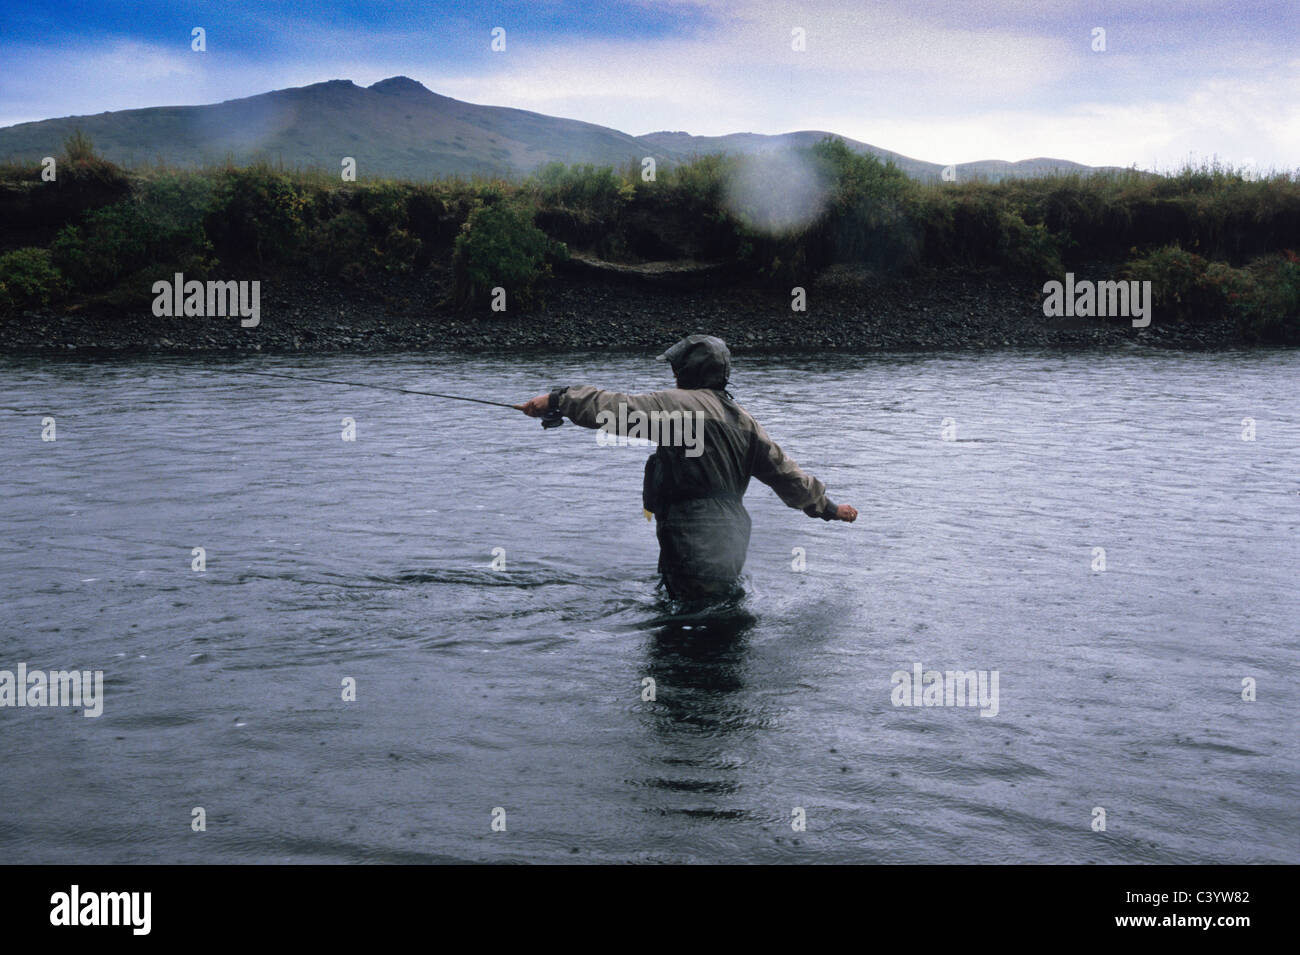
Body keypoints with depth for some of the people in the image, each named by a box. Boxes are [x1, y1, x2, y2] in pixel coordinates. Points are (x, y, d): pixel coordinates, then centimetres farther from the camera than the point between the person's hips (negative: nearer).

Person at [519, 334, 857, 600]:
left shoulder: (682, 404, -10)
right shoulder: (742, 419, 13)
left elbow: (619, 409, -19)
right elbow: (785, 472, 18)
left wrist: (557, 399, -14)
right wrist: (828, 508, 30)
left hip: (695, 556, -8)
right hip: (731, 550, 8)